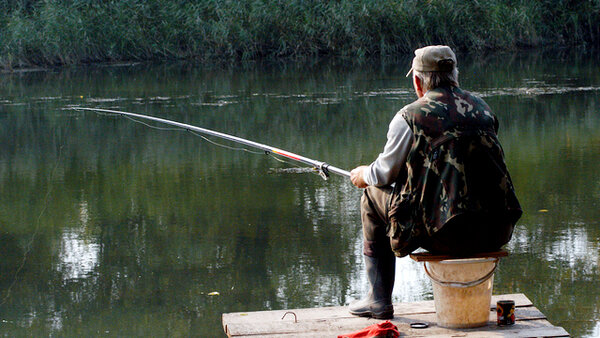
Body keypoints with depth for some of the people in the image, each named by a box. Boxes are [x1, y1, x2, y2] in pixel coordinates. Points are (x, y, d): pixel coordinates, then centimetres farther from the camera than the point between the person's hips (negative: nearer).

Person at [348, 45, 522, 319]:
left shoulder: (409, 117, -5)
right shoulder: (482, 108, 13)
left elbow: (385, 174, 6)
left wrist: (364, 175, 32)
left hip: (446, 235, -6)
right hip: (497, 233, 6)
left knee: (373, 197, 19)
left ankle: (379, 301, 23)